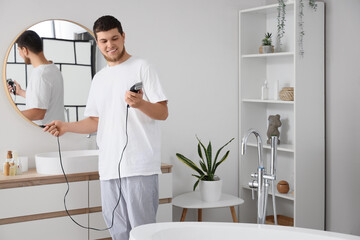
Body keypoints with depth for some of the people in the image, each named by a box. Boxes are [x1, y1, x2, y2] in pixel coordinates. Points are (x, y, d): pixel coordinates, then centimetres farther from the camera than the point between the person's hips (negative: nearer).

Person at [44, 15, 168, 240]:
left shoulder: (141, 67, 0)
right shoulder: (99, 78, 18)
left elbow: (163, 112, -6)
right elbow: (95, 121, 18)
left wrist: (140, 104, -26)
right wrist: (66, 126, 3)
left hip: (139, 166, -6)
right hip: (109, 167, 6)